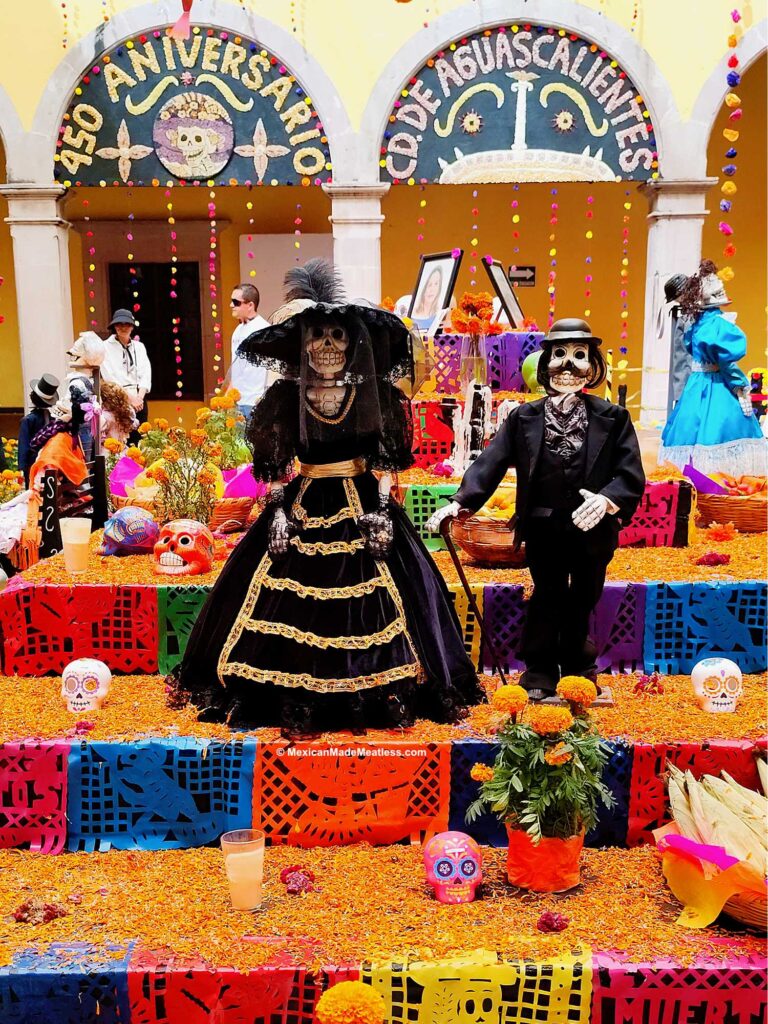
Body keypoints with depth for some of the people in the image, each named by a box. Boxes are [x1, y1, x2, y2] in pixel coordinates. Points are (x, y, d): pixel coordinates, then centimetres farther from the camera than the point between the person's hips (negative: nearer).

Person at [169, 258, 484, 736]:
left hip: (362, 508, 0)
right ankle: (292, 702, 15)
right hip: (304, 507, 1)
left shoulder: (374, 394, -1)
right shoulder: (287, 397, 0)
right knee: (290, 606, 1)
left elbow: (385, 461, 2)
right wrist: (278, 511, -4)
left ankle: (376, 695, 17)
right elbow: (275, 464, 4)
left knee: (367, 608, 1)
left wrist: (381, 510, -6)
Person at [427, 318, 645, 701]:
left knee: (582, 604, 17)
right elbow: (491, 463, -7)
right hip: (543, 532, 0)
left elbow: (632, 476, -10)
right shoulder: (524, 418, -1)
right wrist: (459, 502, -20)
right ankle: (540, 673, 28)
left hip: (592, 534, 1)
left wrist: (608, 500, -30)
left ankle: (579, 671, 38)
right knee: (546, 600, 11)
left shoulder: (611, 418, -4)